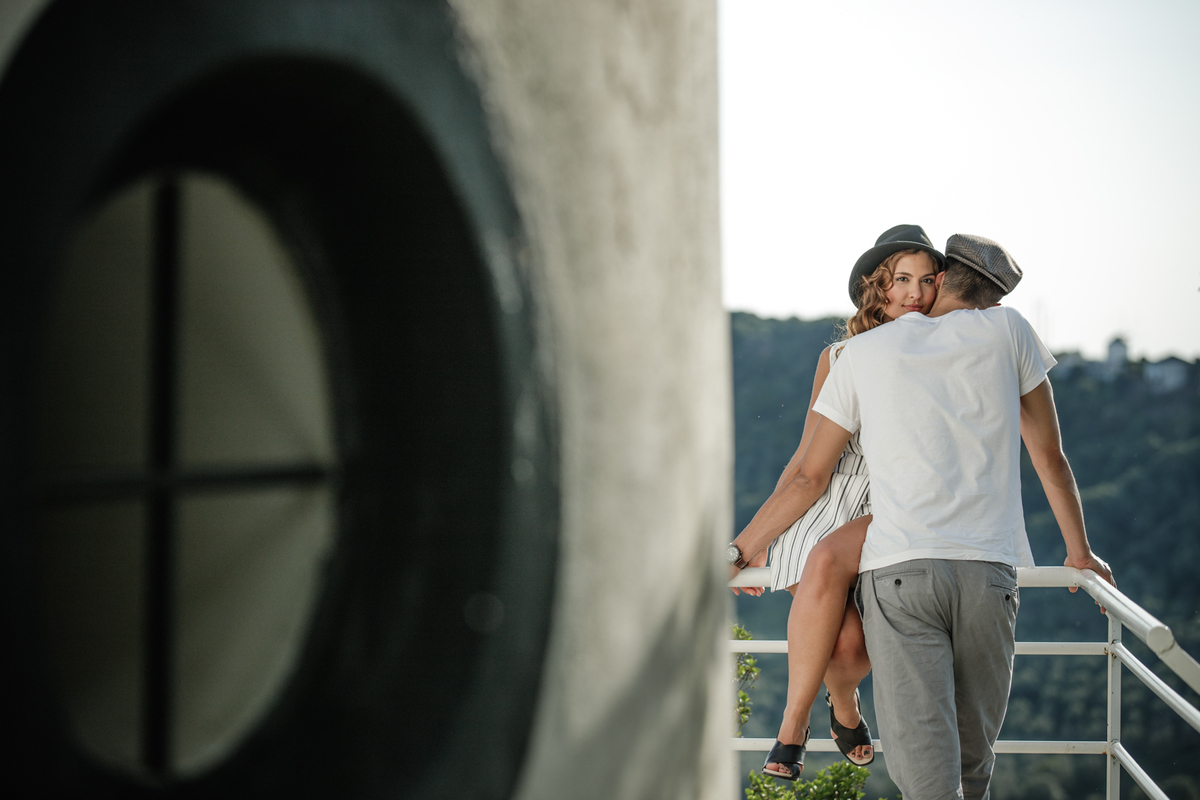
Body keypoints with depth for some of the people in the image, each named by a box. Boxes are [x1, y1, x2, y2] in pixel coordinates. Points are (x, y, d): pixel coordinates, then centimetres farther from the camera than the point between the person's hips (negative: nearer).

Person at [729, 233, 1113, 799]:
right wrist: (1080, 553, 31)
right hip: (989, 573, 1)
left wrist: (737, 550, 24)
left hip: (897, 575, -1)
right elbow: (1050, 458, 18)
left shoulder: (861, 353, 11)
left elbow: (808, 478, 13)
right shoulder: (1008, 330, 12)